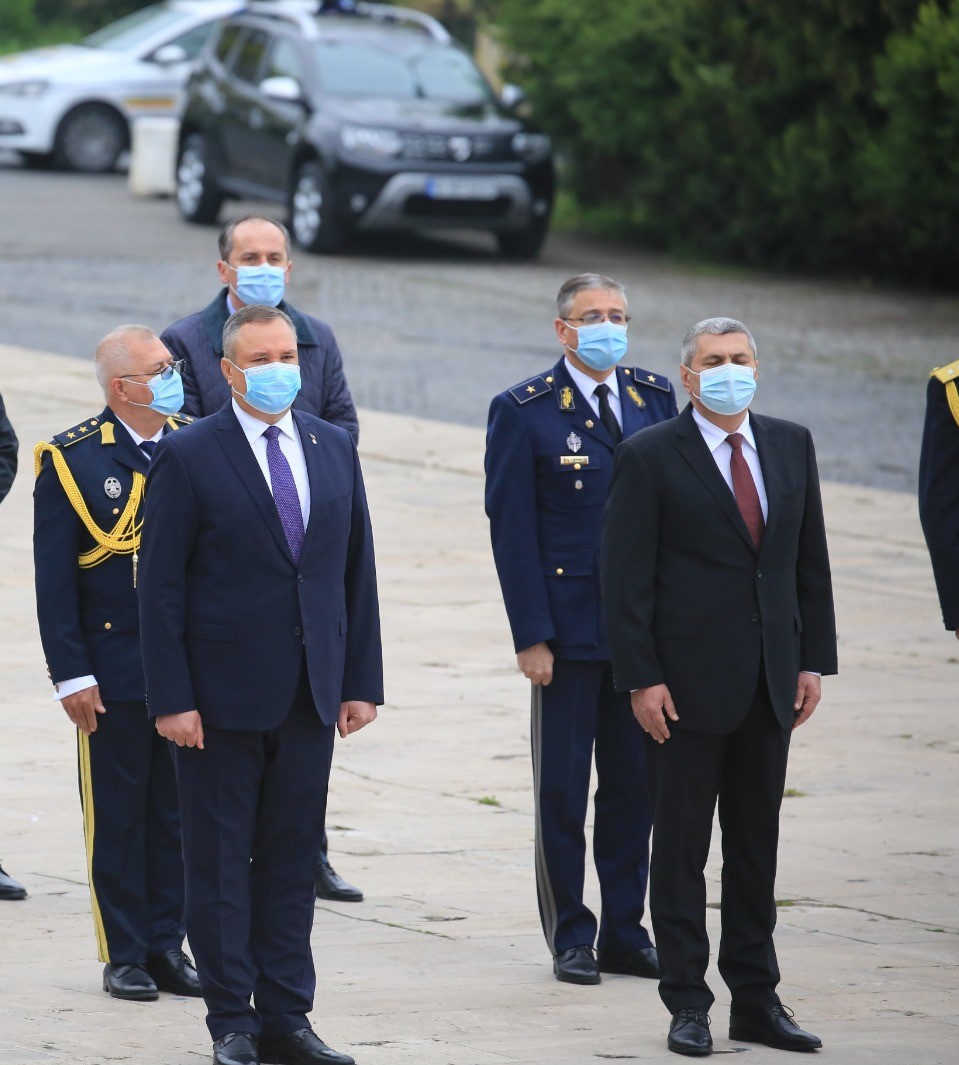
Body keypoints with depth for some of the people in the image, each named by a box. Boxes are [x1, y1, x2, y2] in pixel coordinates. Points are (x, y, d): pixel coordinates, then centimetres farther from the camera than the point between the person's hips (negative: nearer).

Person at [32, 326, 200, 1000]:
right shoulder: (73, 460, -6)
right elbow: (55, 582, -6)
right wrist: (71, 676, -11)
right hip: (113, 676, -4)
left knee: (177, 812, 8)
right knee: (117, 816, 3)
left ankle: (168, 946, 17)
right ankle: (125, 956, 11)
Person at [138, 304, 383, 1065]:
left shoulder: (334, 447, 9)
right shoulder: (188, 458, -6)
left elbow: (357, 569, 11)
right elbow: (162, 587, -7)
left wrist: (362, 681, 6)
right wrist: (172, 699, -13)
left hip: (311, 691, 4)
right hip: (223, 693, -4)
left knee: (293, 858, 8)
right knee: (221, 860, 2)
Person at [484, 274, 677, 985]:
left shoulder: (655, 398, 8)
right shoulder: (524, 412, -5)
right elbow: (512, 531, -6)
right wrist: (531, 636, -12)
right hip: (569, 630, -4)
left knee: (636, 785, 8)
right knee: (563, 789, 3)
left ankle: (626, 933, 17)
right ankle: (571, 939, 12)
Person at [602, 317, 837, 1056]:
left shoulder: (791, 446, 9)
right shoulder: (650, 458, -6)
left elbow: (810, 559, 12)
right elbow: (625, 577, -8)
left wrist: (814, 659, 6)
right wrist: (641, 679, -13)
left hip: (769, 683, 5)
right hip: (689, 683, -4)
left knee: (757, 846, 10)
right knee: (681, 847, 2)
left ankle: (756, 1000, 16)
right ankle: (687, 1002, 8)